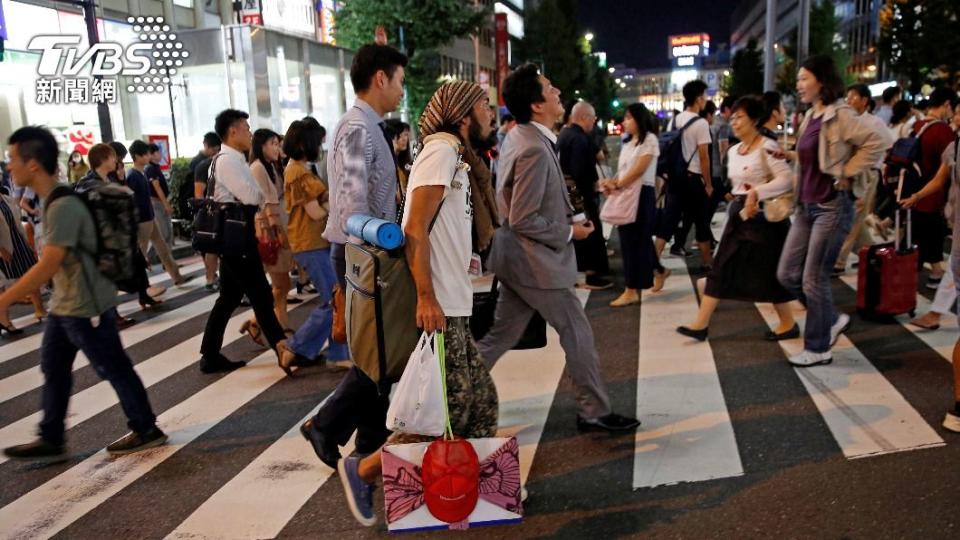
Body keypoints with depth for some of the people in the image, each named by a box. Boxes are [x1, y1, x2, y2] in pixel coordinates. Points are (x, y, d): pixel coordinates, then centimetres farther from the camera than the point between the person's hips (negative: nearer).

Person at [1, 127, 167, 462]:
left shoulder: (63, 206, -24)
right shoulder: (56, 200, 7)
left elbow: (48, 265, -26)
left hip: (86, 307, -10)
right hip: (64, 305, 10)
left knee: (113, 369, 3)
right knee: (53, 369, 16)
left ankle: (146, 430, 19)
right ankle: (51, 441, 28)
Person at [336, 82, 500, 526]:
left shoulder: (452, 155, 19)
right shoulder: (441, 151, -11)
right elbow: (415, 229, -20)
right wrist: (426, 296, -24)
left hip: (451, 307, 10)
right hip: (437, 308, -10)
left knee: (481, 403, 11)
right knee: (449, 411, -4)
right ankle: (363, 470, 10)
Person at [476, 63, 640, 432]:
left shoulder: (518, 138, 8)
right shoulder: (535, 150, -23)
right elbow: (523, 220, -24)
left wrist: (565, 216, 13)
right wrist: (569, 232, -12)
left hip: (516, 259, 10)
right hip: (536, 261, -9)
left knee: (501, 336, 16)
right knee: (578, 334, 5)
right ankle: (595, 412, 19)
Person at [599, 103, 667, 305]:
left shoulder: (649, 139, -6)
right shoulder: (628, 142, 18)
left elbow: (639, 169, -15)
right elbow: (622, 171, 11)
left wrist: (617, 185, -15)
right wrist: (611, 182, -8)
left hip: (642, 194, -8)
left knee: (636, 240, -6)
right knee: (629, 240, 12)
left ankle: (632, 290, -3)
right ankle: (659, 271, 32)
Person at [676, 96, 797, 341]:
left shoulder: (767, 147, -14)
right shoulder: (733, 151, 11)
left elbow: (787, 180, -21)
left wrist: (757, 192, -28)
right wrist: (739, 205, 1)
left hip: (763, 216, -8)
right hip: (739, 215, 8)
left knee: (769, 273, 2)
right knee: (721, 269, 4)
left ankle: (789, 325, 21)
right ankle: (701, 324, 5)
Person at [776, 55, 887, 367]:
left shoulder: (839, 116, -12)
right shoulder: (810, 116, 12)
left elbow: (875, 144, -20)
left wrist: (846, 175, -17)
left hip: (832, 206, -8)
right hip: (806, 206, 8)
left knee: (814, 279, -2)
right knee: (787, 274, 6)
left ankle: (818, 348, 13)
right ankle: (832, 320, 26)